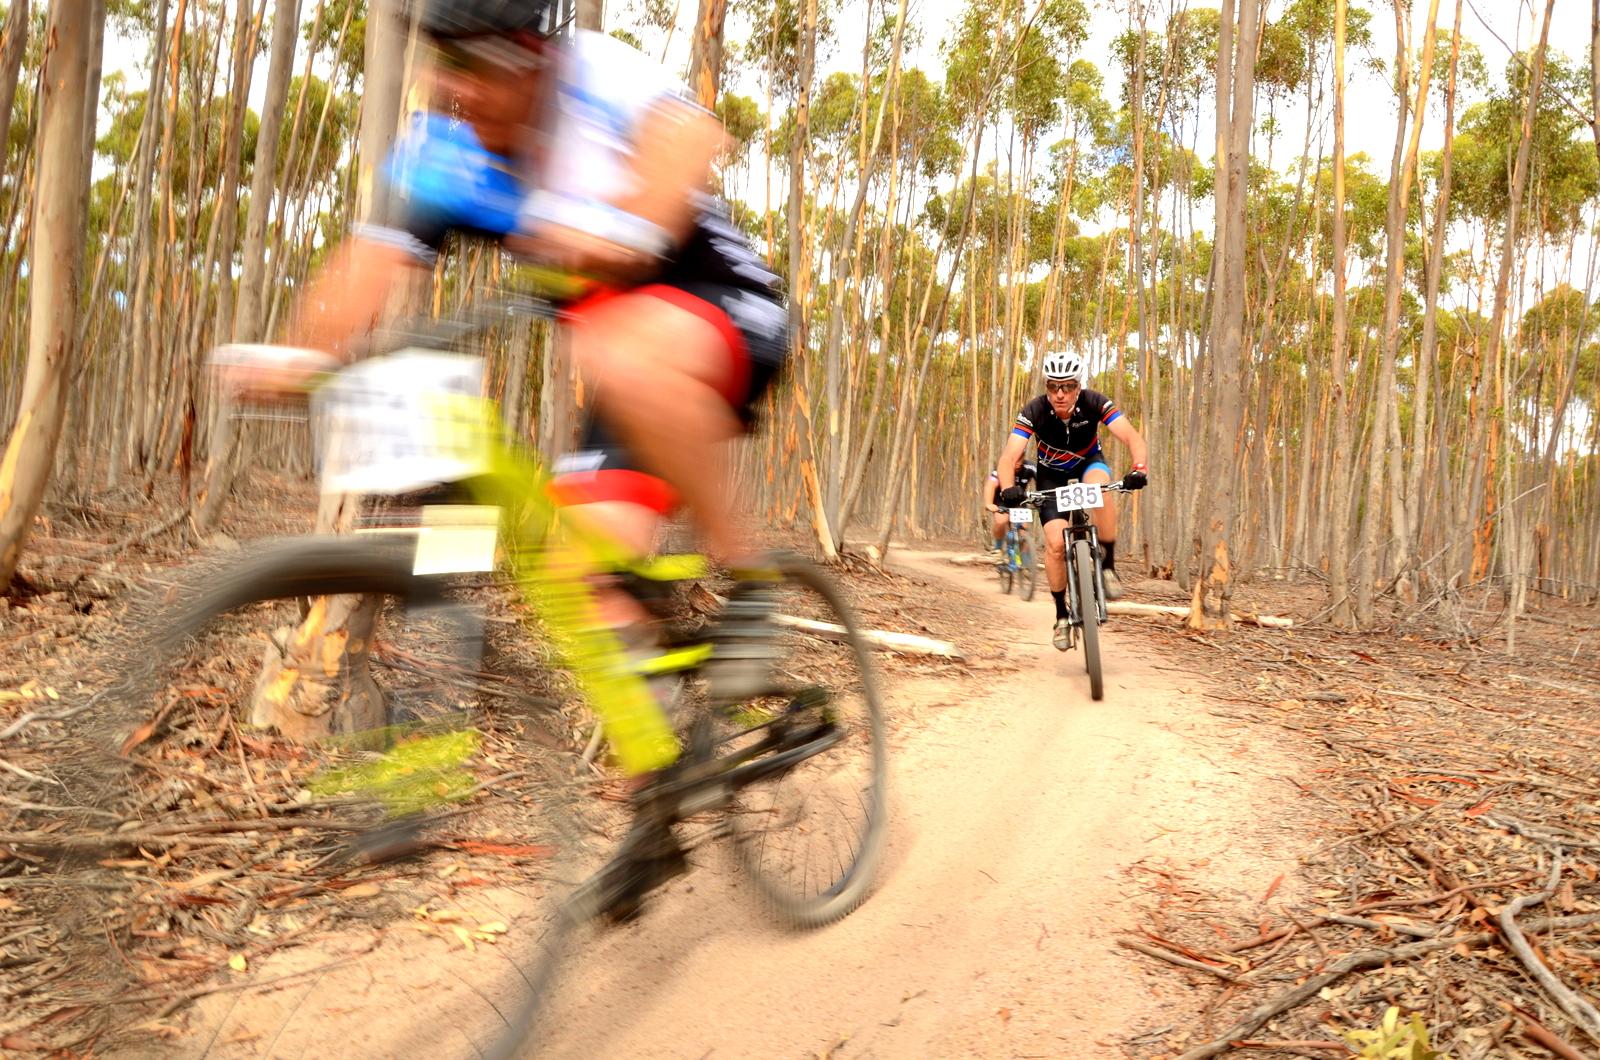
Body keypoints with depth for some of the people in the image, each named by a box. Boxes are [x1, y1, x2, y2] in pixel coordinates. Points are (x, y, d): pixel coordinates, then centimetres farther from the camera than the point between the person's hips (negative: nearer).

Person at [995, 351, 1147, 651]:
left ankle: (1109, 566, -20)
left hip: (1088, 463, 0)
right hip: (1052, 474, 0)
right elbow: (1009, 456, -36)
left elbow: (1132, 437, -34)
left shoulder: (1095, 403, -27)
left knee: (1100, 486, -38)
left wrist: (1139, 469, -54)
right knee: (1055, 543, -18)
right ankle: (1061, 616, 2)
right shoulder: (1034, 411, -28)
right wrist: (1008, 488, -56)